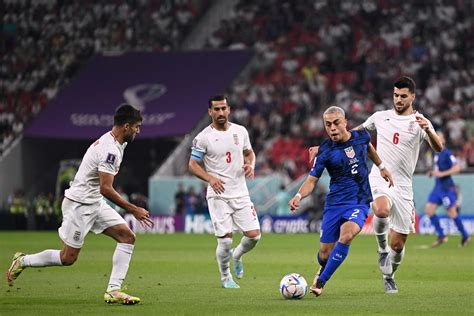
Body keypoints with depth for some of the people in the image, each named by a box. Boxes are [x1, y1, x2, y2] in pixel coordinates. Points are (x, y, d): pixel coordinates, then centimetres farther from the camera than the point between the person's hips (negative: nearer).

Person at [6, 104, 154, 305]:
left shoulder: (112, 143, 8)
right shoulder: (110, 150, -25)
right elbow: (106, 189, -28)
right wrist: (134, 210, -24)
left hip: (95, 203, 10)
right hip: (79, 204, -10)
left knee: (127, 237, -3)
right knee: (68, 258, -2)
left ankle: (113, 290, -6)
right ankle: (22, 261, 19)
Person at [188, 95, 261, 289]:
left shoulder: (240, 131, 6)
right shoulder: (203, 138, -6)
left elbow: (249, 153, 20)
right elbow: (193, 165, -2)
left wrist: (250, 165, -2)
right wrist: (210, 178, -18)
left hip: (240, 193, 4)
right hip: (218, 195, -4)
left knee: (254, 235, -4)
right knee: (225, 239, -10)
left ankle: (237, 256, 30)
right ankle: (225, 278, 14)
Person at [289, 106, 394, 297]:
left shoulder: (361, 136, -2)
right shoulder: (325, 152, -9)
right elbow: (312, 180, -7)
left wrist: (381, 167, 30)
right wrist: (299, 196, -25)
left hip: (360, 202, 0)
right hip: (335, 203, 0)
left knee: (346, 235, -29)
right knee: (325, 254, 0)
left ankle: (321, 281, -17)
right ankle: (324, 269, 40)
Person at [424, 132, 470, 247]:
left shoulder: (447, 154, -13)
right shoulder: (436, 154, 13)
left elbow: (457, 168, -19)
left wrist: (442, 173, -21)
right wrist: (432, 173, 9)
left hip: (447, 188, -9)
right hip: (438, 187, 9)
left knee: (452, 213, -4)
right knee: (429, 209, 0)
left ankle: (465, 236, 11)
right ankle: (441, 236, 6)